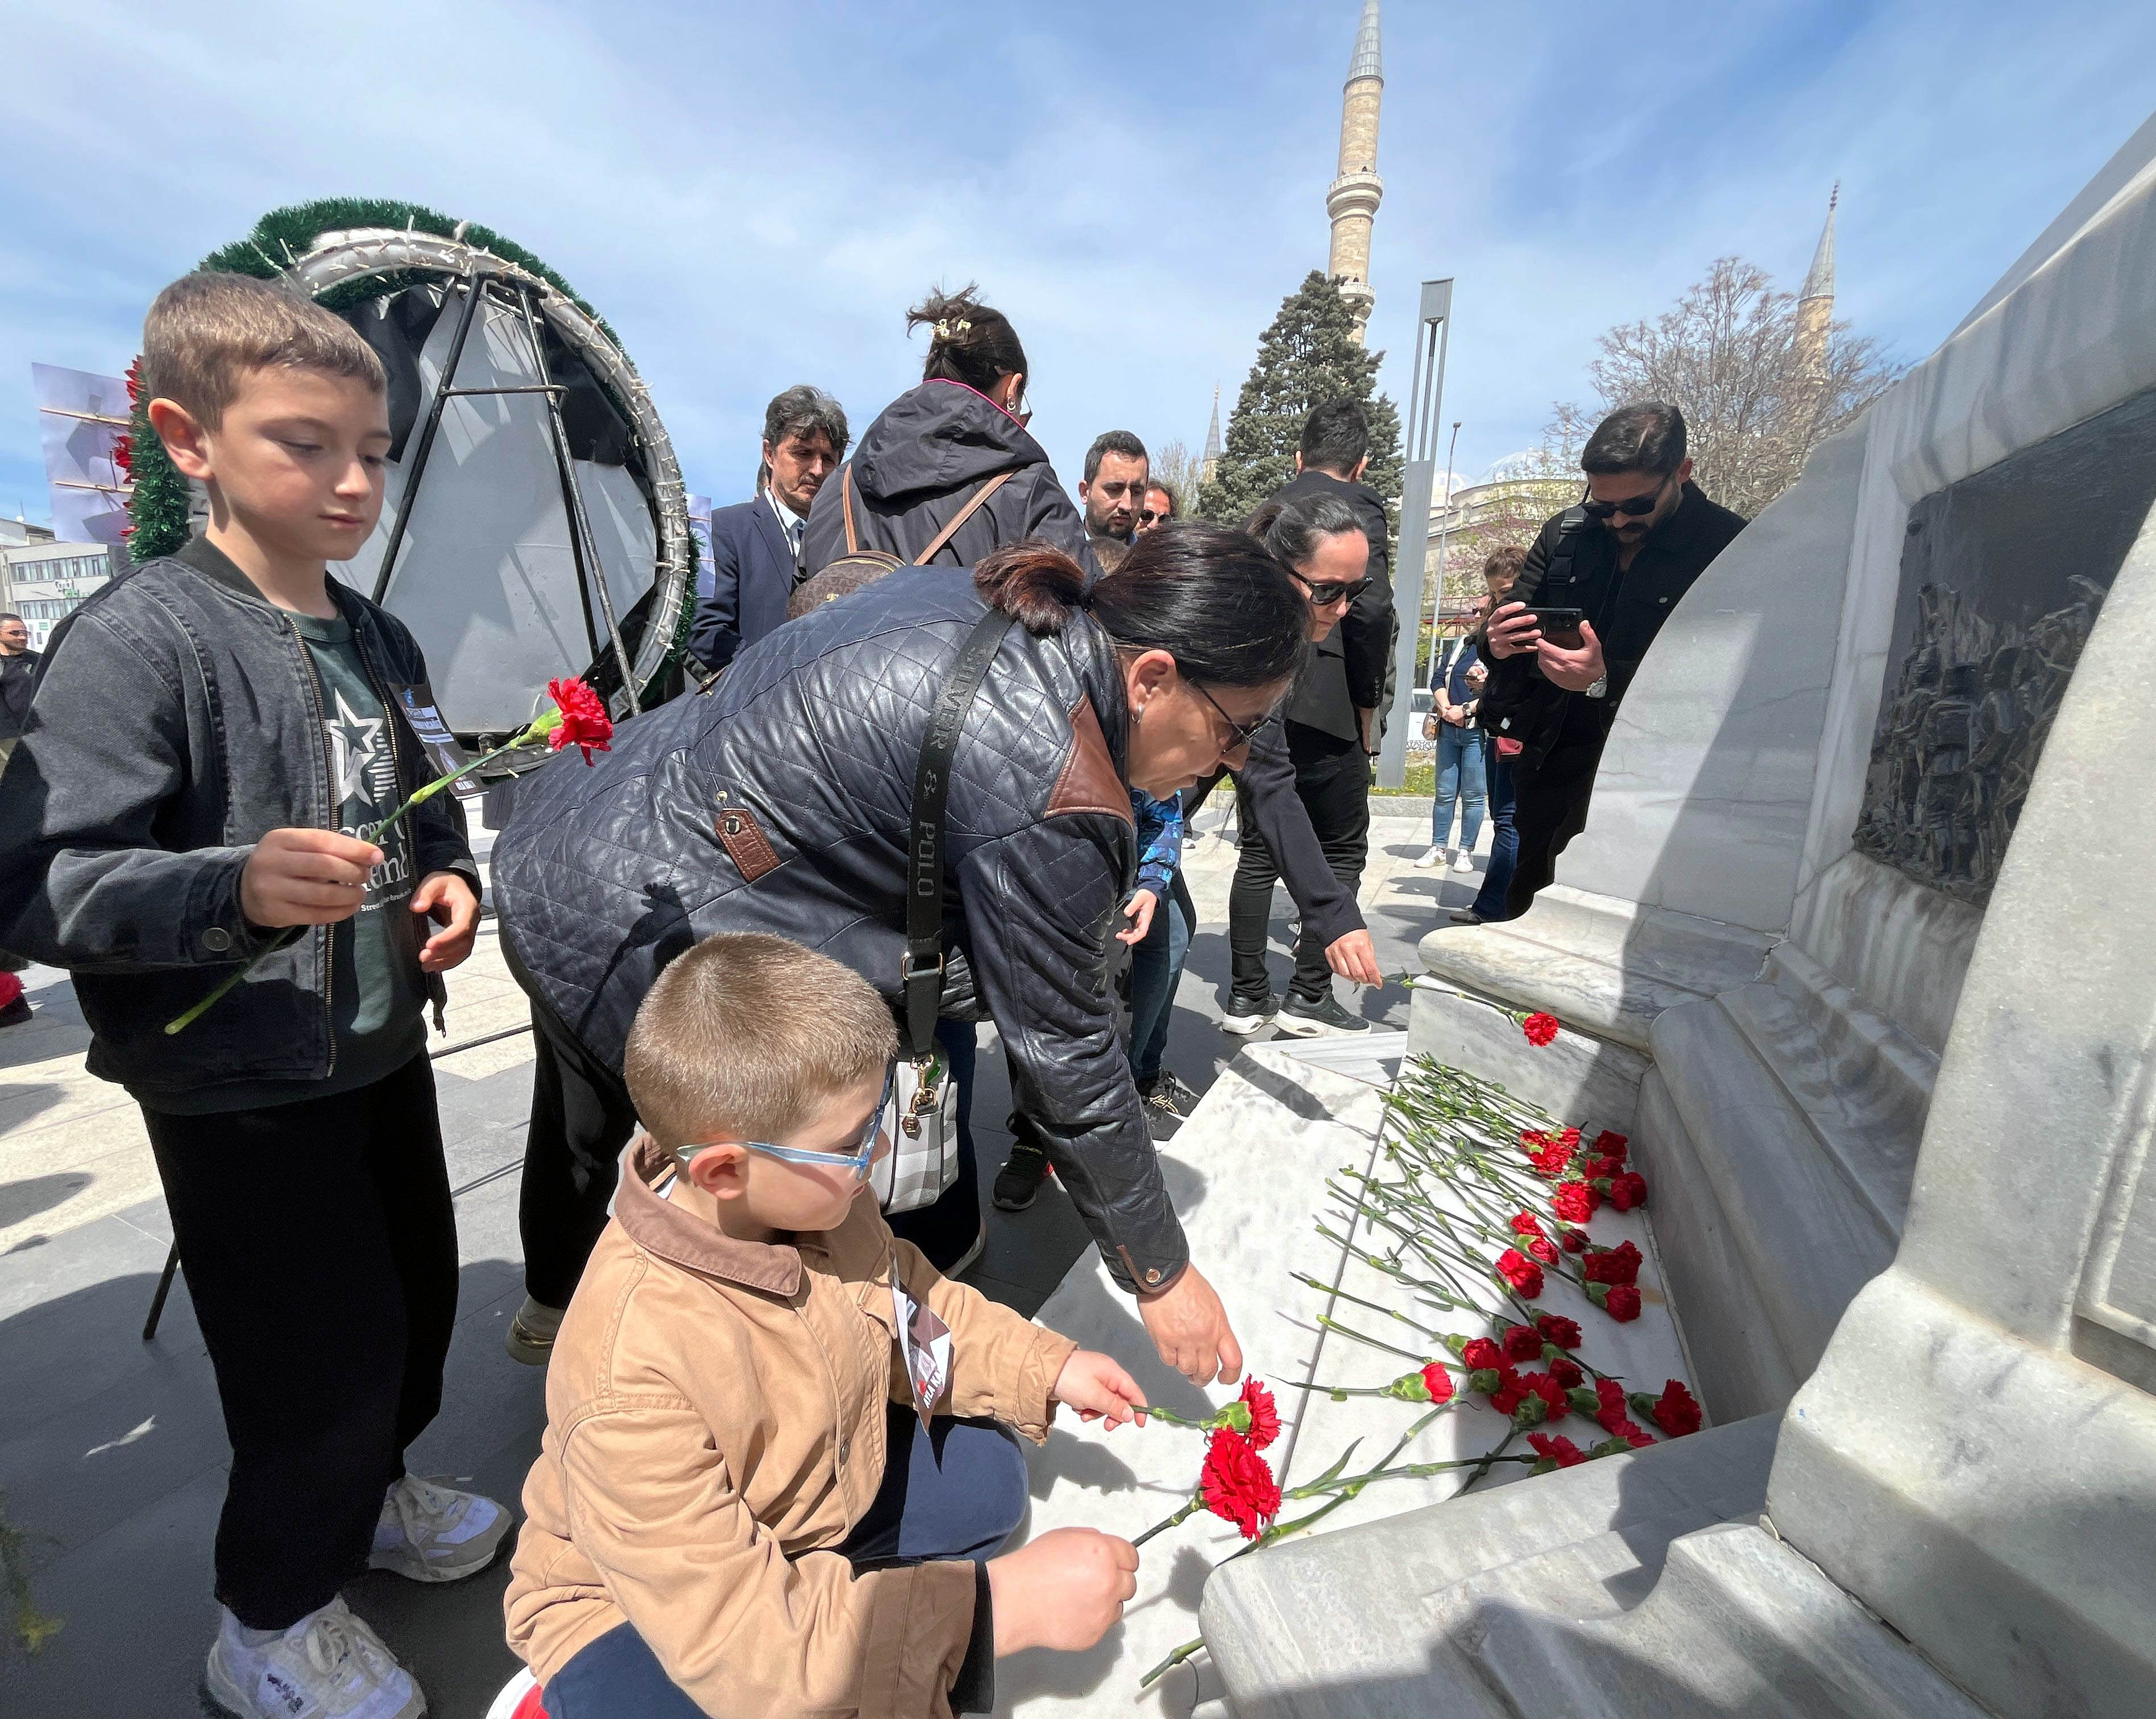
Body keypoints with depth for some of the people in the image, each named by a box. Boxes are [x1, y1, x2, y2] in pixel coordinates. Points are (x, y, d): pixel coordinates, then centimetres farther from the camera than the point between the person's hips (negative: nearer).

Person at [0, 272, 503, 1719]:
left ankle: (367, 1494, 51)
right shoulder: (138, 638, -17)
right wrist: (233, 888, -35)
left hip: (383, 1048, 7)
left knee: (419, 1297, 21)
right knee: (326, 1357, 5)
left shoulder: (377, 642, 5)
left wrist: (447, 880, -1)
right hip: (237, 1089, -7)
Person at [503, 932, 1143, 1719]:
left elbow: (903, 1299, 0)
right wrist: (1007, 1605, -35)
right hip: (642, 1605, -4)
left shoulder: (812, 1196, -20)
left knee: (986, 1472, 4)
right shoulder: (630, 1373, -40)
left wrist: (1045, 1366, -8)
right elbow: (742, 1637, -36)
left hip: (811, 1492, 5)